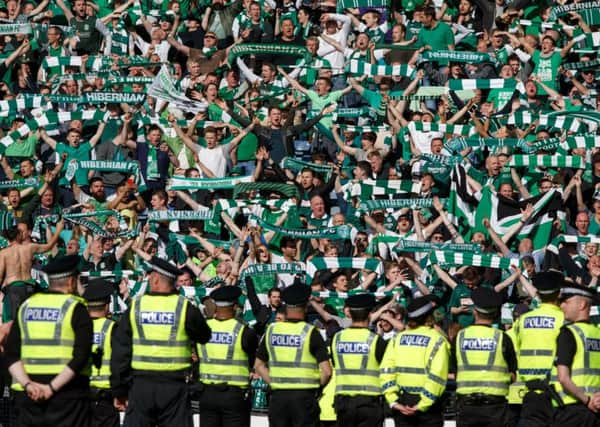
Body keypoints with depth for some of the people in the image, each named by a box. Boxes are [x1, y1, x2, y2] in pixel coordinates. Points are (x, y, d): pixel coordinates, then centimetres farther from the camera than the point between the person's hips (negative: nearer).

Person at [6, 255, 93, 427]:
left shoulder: (26, 306, 11)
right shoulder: (75, 308, -4)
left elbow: (11, 354, 3)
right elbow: (80, 356, -15)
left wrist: (27, 384, -8)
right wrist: (52, 387, -15)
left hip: (29, 394, 4)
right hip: (67, 393, -4)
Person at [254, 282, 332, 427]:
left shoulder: (272, 330, 4)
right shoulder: (310, 332, -8)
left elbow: (258, 365, 11)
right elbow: (326, 371, -11)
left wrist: (274, 383, 13)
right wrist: (317, 387, 6)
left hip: (278, 396, 4)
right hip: (304, 397, -4)